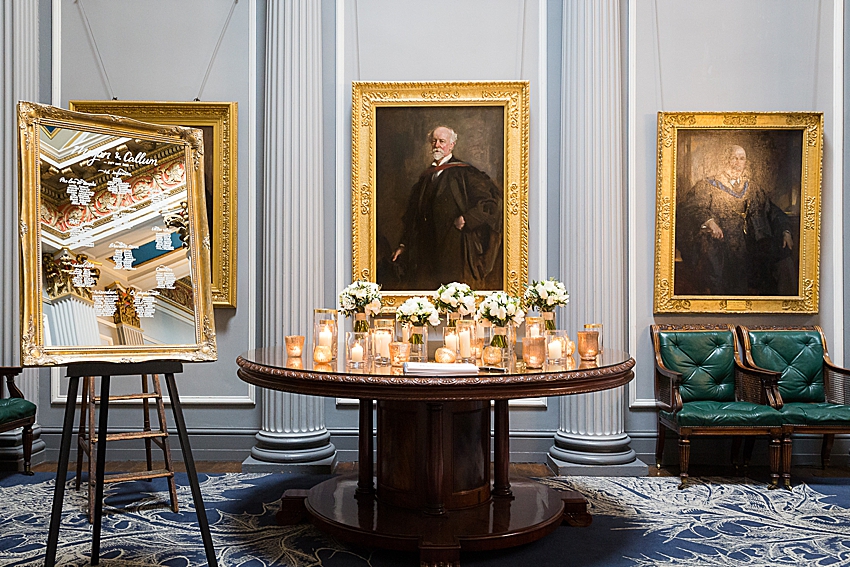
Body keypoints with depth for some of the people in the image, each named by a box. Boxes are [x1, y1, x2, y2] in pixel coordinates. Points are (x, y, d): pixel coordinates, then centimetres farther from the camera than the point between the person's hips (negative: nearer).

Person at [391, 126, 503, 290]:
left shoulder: (463, 172, -1)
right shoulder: (426, 176, 17)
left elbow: (491, 198, -8)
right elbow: (412, 214, 21)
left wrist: (466, 219, -14)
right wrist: (404, 244, 15)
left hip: (455, 250, -5)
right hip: (427, 252, 5)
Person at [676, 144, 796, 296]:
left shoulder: (753, 188, 19)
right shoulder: (709, 185, 6)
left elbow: (773, 210, 18)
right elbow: (688, 207, -8)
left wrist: (785, 231, 1)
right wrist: (708, 221, -26)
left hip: (744, 245, 4)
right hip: (717, 243, -4)